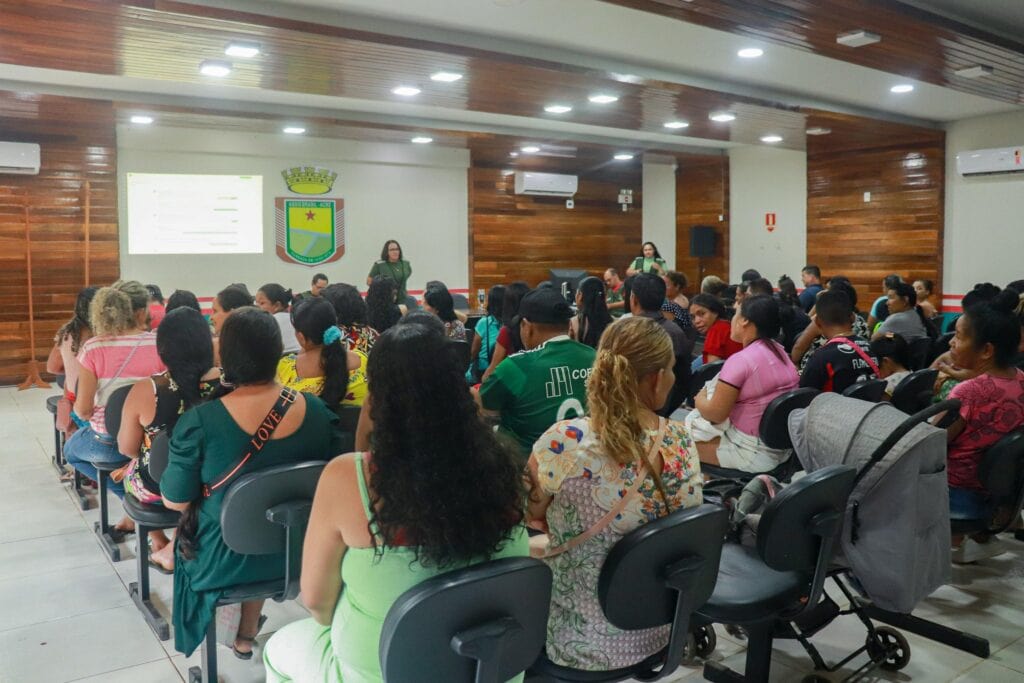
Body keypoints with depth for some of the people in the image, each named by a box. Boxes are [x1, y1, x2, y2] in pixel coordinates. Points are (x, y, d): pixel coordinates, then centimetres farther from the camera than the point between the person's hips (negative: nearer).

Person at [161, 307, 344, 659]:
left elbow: (175, 501, -11)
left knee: (186, 535, 32)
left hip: (225, 561, -2)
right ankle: (246, 635, 48)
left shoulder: (198, 422, -23)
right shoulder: (318, 412, -14)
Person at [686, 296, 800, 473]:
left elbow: (715, 414, -17)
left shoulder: (740, 360, -21)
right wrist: (708, 396, 17)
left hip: (754, 453, -8)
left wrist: (700, 399, 4)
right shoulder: (780, 351, 4)